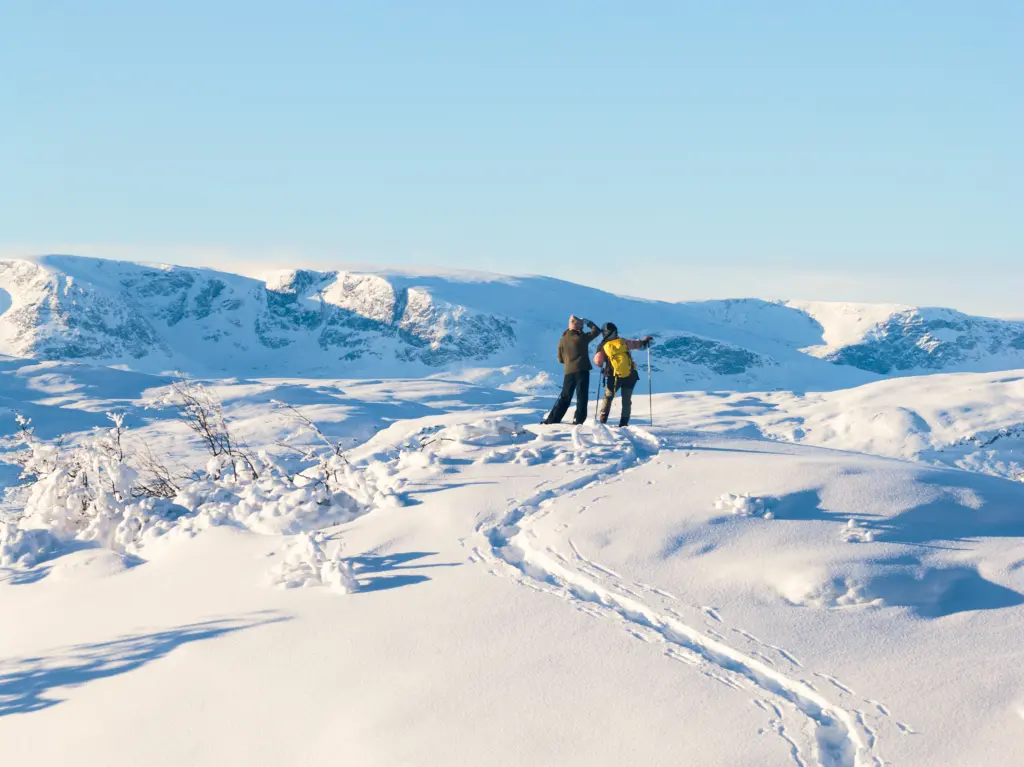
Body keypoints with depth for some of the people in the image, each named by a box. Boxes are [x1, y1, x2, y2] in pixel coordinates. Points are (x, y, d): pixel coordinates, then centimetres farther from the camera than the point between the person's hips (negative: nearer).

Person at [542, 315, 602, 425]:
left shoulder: (563, 340, 6)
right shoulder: (582, 337, -7)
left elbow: (560, 359, 12)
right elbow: (597, 331, 5)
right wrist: (588, 322, 17)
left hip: (568, 371, 4)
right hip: (582, 370, -4)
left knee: (564, 397, 11)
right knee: (582, 397, 2)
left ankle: (552, 420, 7)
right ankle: (579, 420, -3)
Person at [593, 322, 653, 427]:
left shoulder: (603, 347, -5)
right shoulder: (623, 342, 0)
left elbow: (598, 362, -9)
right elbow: (636, 344, 14)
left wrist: (602, 366, 11)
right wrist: (645, 340, 30)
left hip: (614, 377, -1)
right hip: (630, 376, 1)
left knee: (608, 398, 18)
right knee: (626, 400, 12)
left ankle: (603, 420, 14)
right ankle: (624, 422, 8)